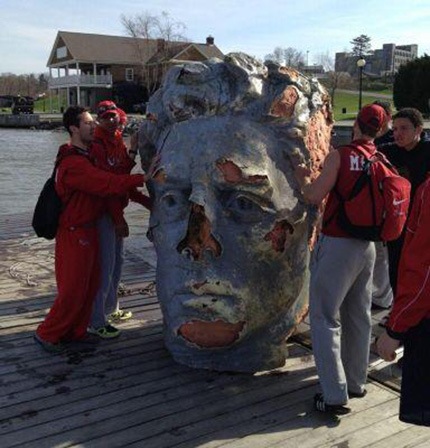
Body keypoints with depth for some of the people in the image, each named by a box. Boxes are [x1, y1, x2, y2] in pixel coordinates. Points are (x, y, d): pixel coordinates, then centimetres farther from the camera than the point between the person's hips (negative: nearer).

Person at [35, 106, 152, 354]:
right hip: (75, 234, -10)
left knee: (90, 286, 16)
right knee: (73, 290, 1)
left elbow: (102, 183, 11)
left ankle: (75, 331, 30)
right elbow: (107, 184, -33)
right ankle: (47, 334, 18)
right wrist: (143, 178, -34)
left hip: (88, 230, 10)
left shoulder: (84, 156, 12)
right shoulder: (73, 164, -24)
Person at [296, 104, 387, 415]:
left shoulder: (340, 156, -12)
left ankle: (334, 395, -1)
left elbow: (314, 196, -16)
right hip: (367, 246, 6)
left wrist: (303, 177, 3)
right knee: (359, 317, 16)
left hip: (337, 244, -6)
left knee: (325, 318, 0)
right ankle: (356, 383, 29)